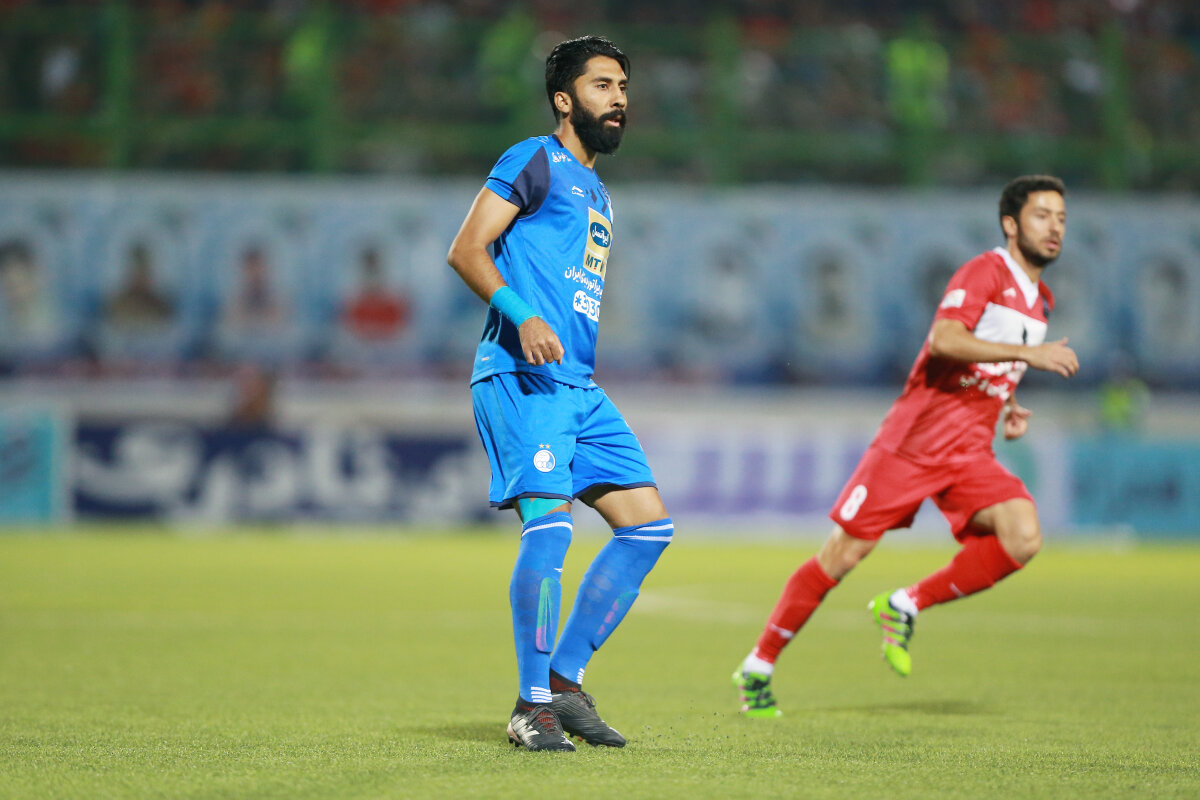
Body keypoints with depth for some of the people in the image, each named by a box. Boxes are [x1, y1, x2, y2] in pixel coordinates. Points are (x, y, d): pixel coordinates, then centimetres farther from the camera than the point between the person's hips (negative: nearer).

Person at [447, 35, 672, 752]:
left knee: (650, 523, 3)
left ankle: (564, 676, 8)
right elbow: (466, 250, -10)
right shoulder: (535, 162, 0)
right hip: (521, 377, -9)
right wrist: (521, 316, -23)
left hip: (579, 386, 9)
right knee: (550, 522, -19)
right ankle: (534, 707, -12)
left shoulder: (597, 192, 25)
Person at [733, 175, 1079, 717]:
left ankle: (904, 607, -2)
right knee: (843, 554, -4)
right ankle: (758, 667, 11)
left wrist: (1008, 405, 15)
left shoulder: (1039, 299, 16)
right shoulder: (985, 271, -9)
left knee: (1023, 536, -19)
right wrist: (1028, 353, -30)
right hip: (913, 442, -7)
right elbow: (943, 341, -27)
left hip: (970, 452, 7)